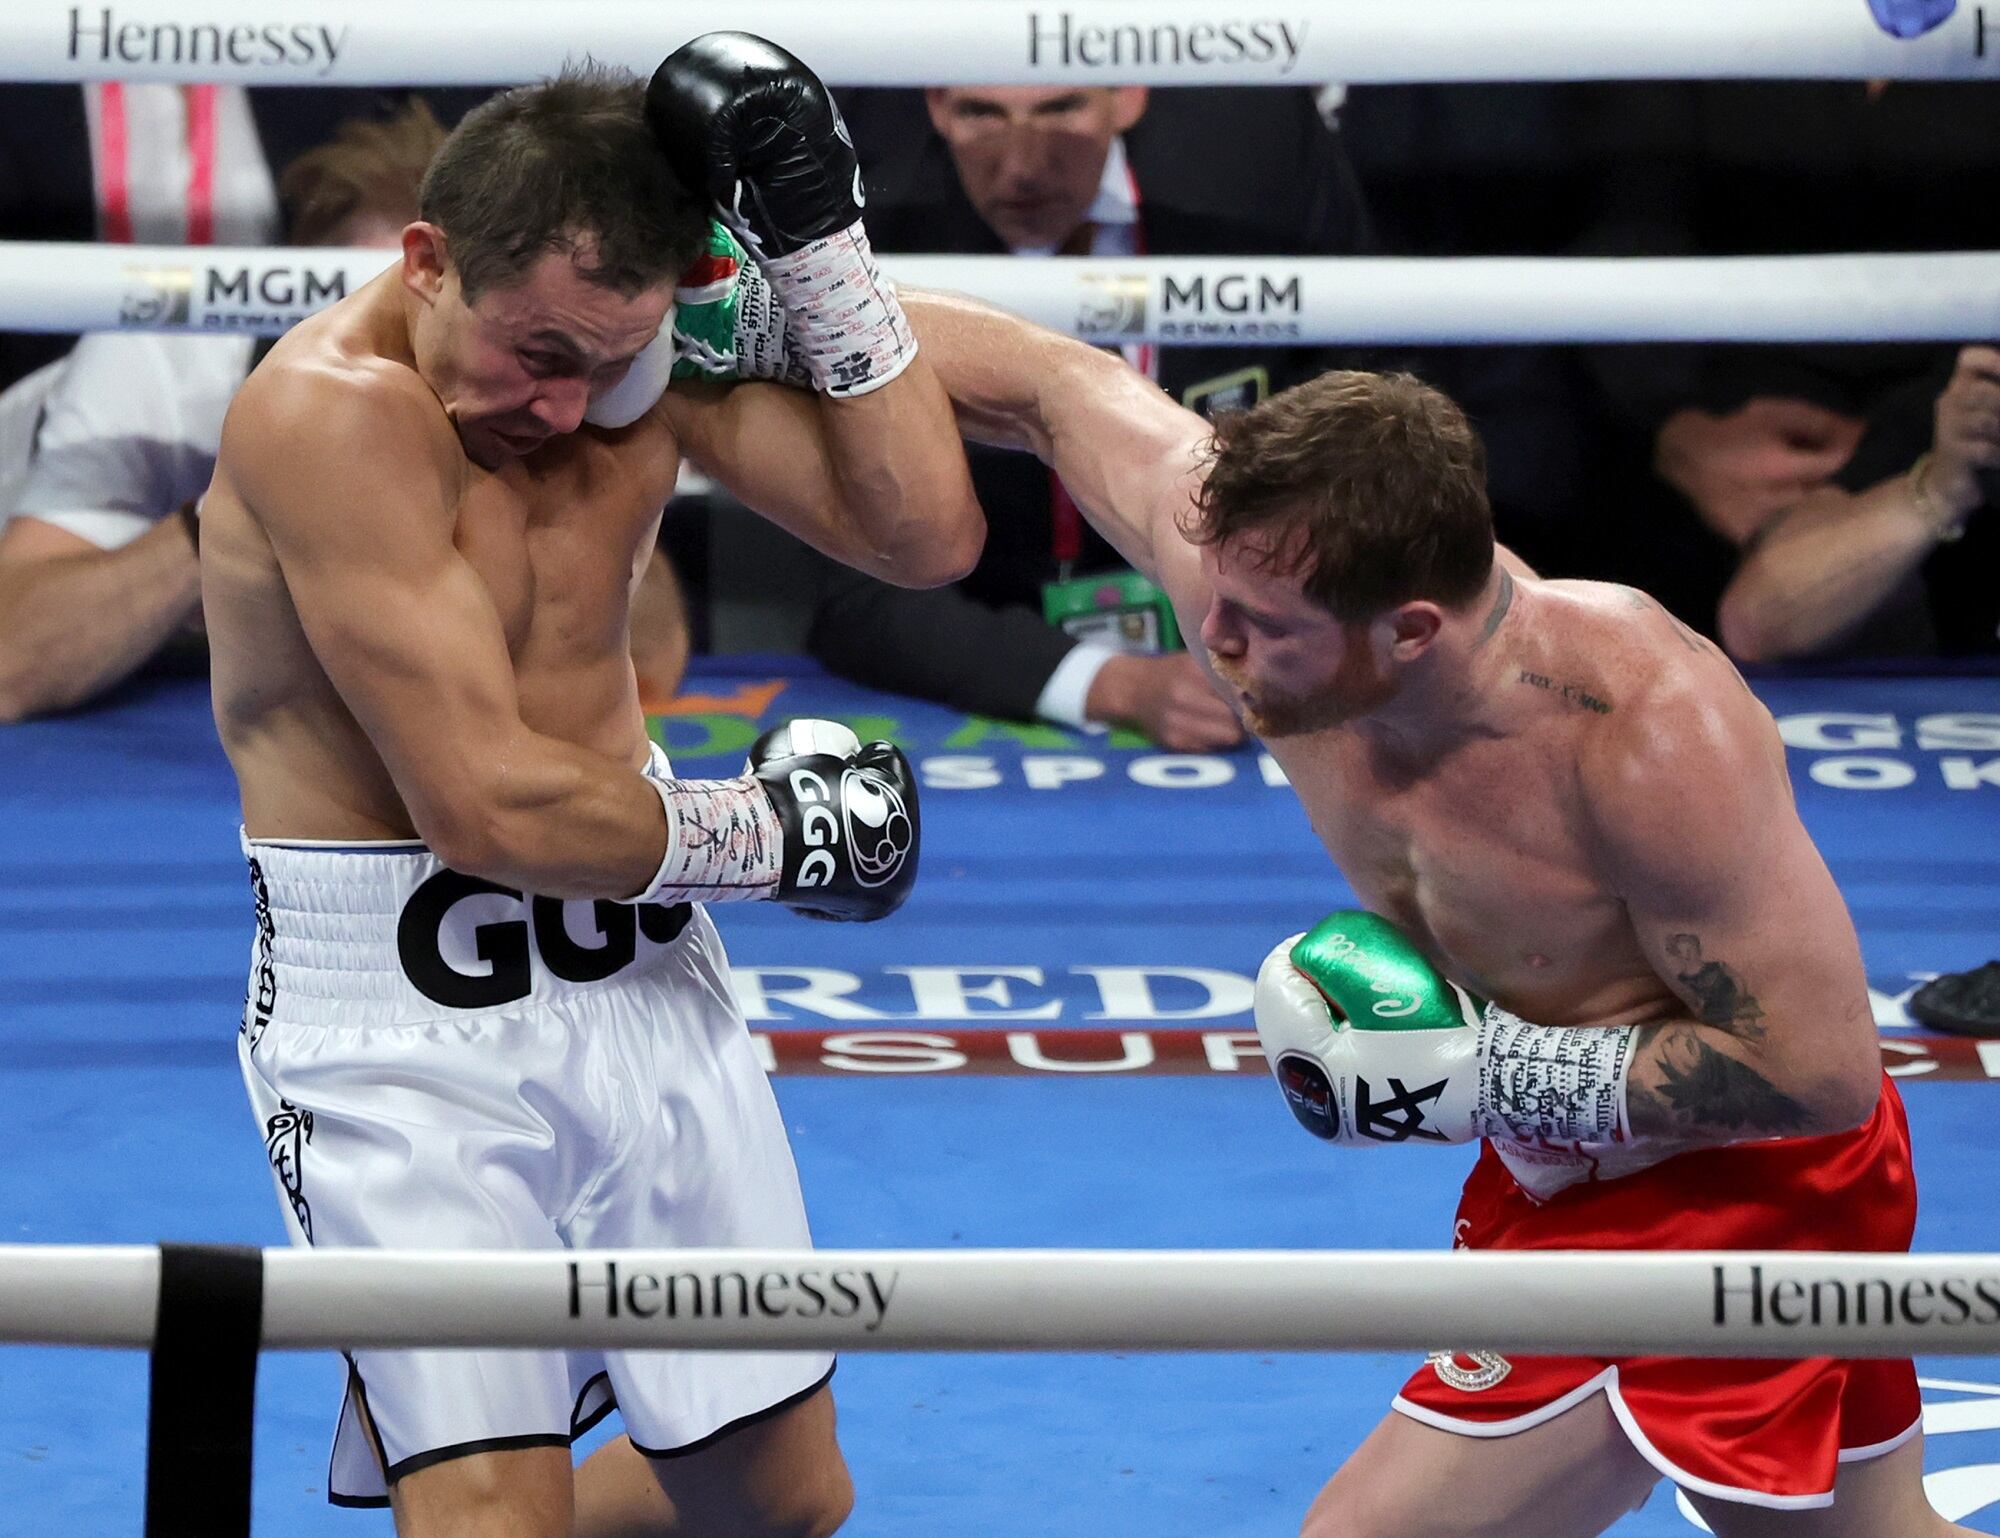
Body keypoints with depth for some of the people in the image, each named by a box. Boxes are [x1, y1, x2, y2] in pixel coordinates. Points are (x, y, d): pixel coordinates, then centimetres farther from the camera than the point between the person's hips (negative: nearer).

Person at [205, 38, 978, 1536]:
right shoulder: (333, 411, -22)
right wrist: (780, 834, -10)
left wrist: (817, 235, -10)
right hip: (401, 1018, -7)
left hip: (643, 967, 7)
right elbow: (490, 807, -24)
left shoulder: (642, 347, -1)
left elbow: (927, 533, -3)